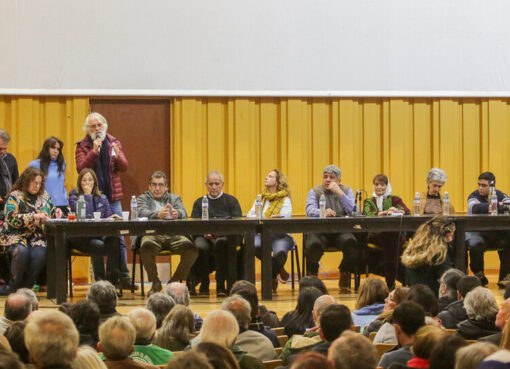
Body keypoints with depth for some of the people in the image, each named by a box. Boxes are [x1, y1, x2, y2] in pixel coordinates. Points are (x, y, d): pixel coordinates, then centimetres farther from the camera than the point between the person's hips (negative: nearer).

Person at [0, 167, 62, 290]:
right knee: (21, 251, -36)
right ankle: (15, 287, -15)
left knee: (40, 253, -31)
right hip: (17, 237, -3)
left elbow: (52, 212, 26)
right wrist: (34, 217, -19)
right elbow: (12, 219, -11)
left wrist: (56, 213, 1)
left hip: (37, 238, 3)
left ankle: (27, 287, -15)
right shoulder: (15, 197, 2)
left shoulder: (44, 196, 17)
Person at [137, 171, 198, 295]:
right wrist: (157, 214, -28)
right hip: (152, 234, -2)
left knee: (192, 250, -28)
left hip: (173, 235, 2)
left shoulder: (175, 198, 25)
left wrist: (177, 214, -24)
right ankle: (155, 283, -13)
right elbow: (142, 213, -5)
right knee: (146, 247, -38)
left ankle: (175, 281, -5)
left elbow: (183, 213, 4)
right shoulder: (143, 198, 18)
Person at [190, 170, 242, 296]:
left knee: (222, 243, -39)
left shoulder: (231, 201, 19)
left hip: (226, 236, -1)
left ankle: (221, 285, -32)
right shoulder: (199, 203, 24)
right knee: (200, 246, -35)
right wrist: (204, 232, -16)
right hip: (205, 237, 1)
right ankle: (204, 283, -15)